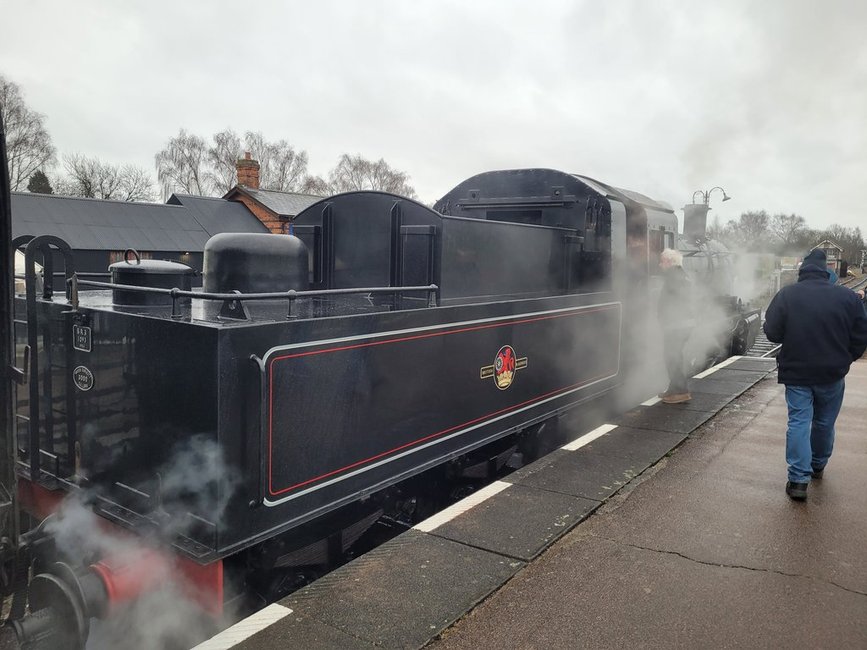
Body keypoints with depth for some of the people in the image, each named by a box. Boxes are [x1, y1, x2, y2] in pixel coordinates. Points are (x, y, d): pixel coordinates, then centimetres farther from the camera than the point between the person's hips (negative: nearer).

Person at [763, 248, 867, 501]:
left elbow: (772, 333, -7)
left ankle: (798, 479, -6)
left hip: (796, 373, -2)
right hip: (832, 375, 2)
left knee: (799, 422, 1)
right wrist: (843, 361, 15)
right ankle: (818, 466, 37)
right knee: (824, 423, 19)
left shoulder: (786, 295, -9)